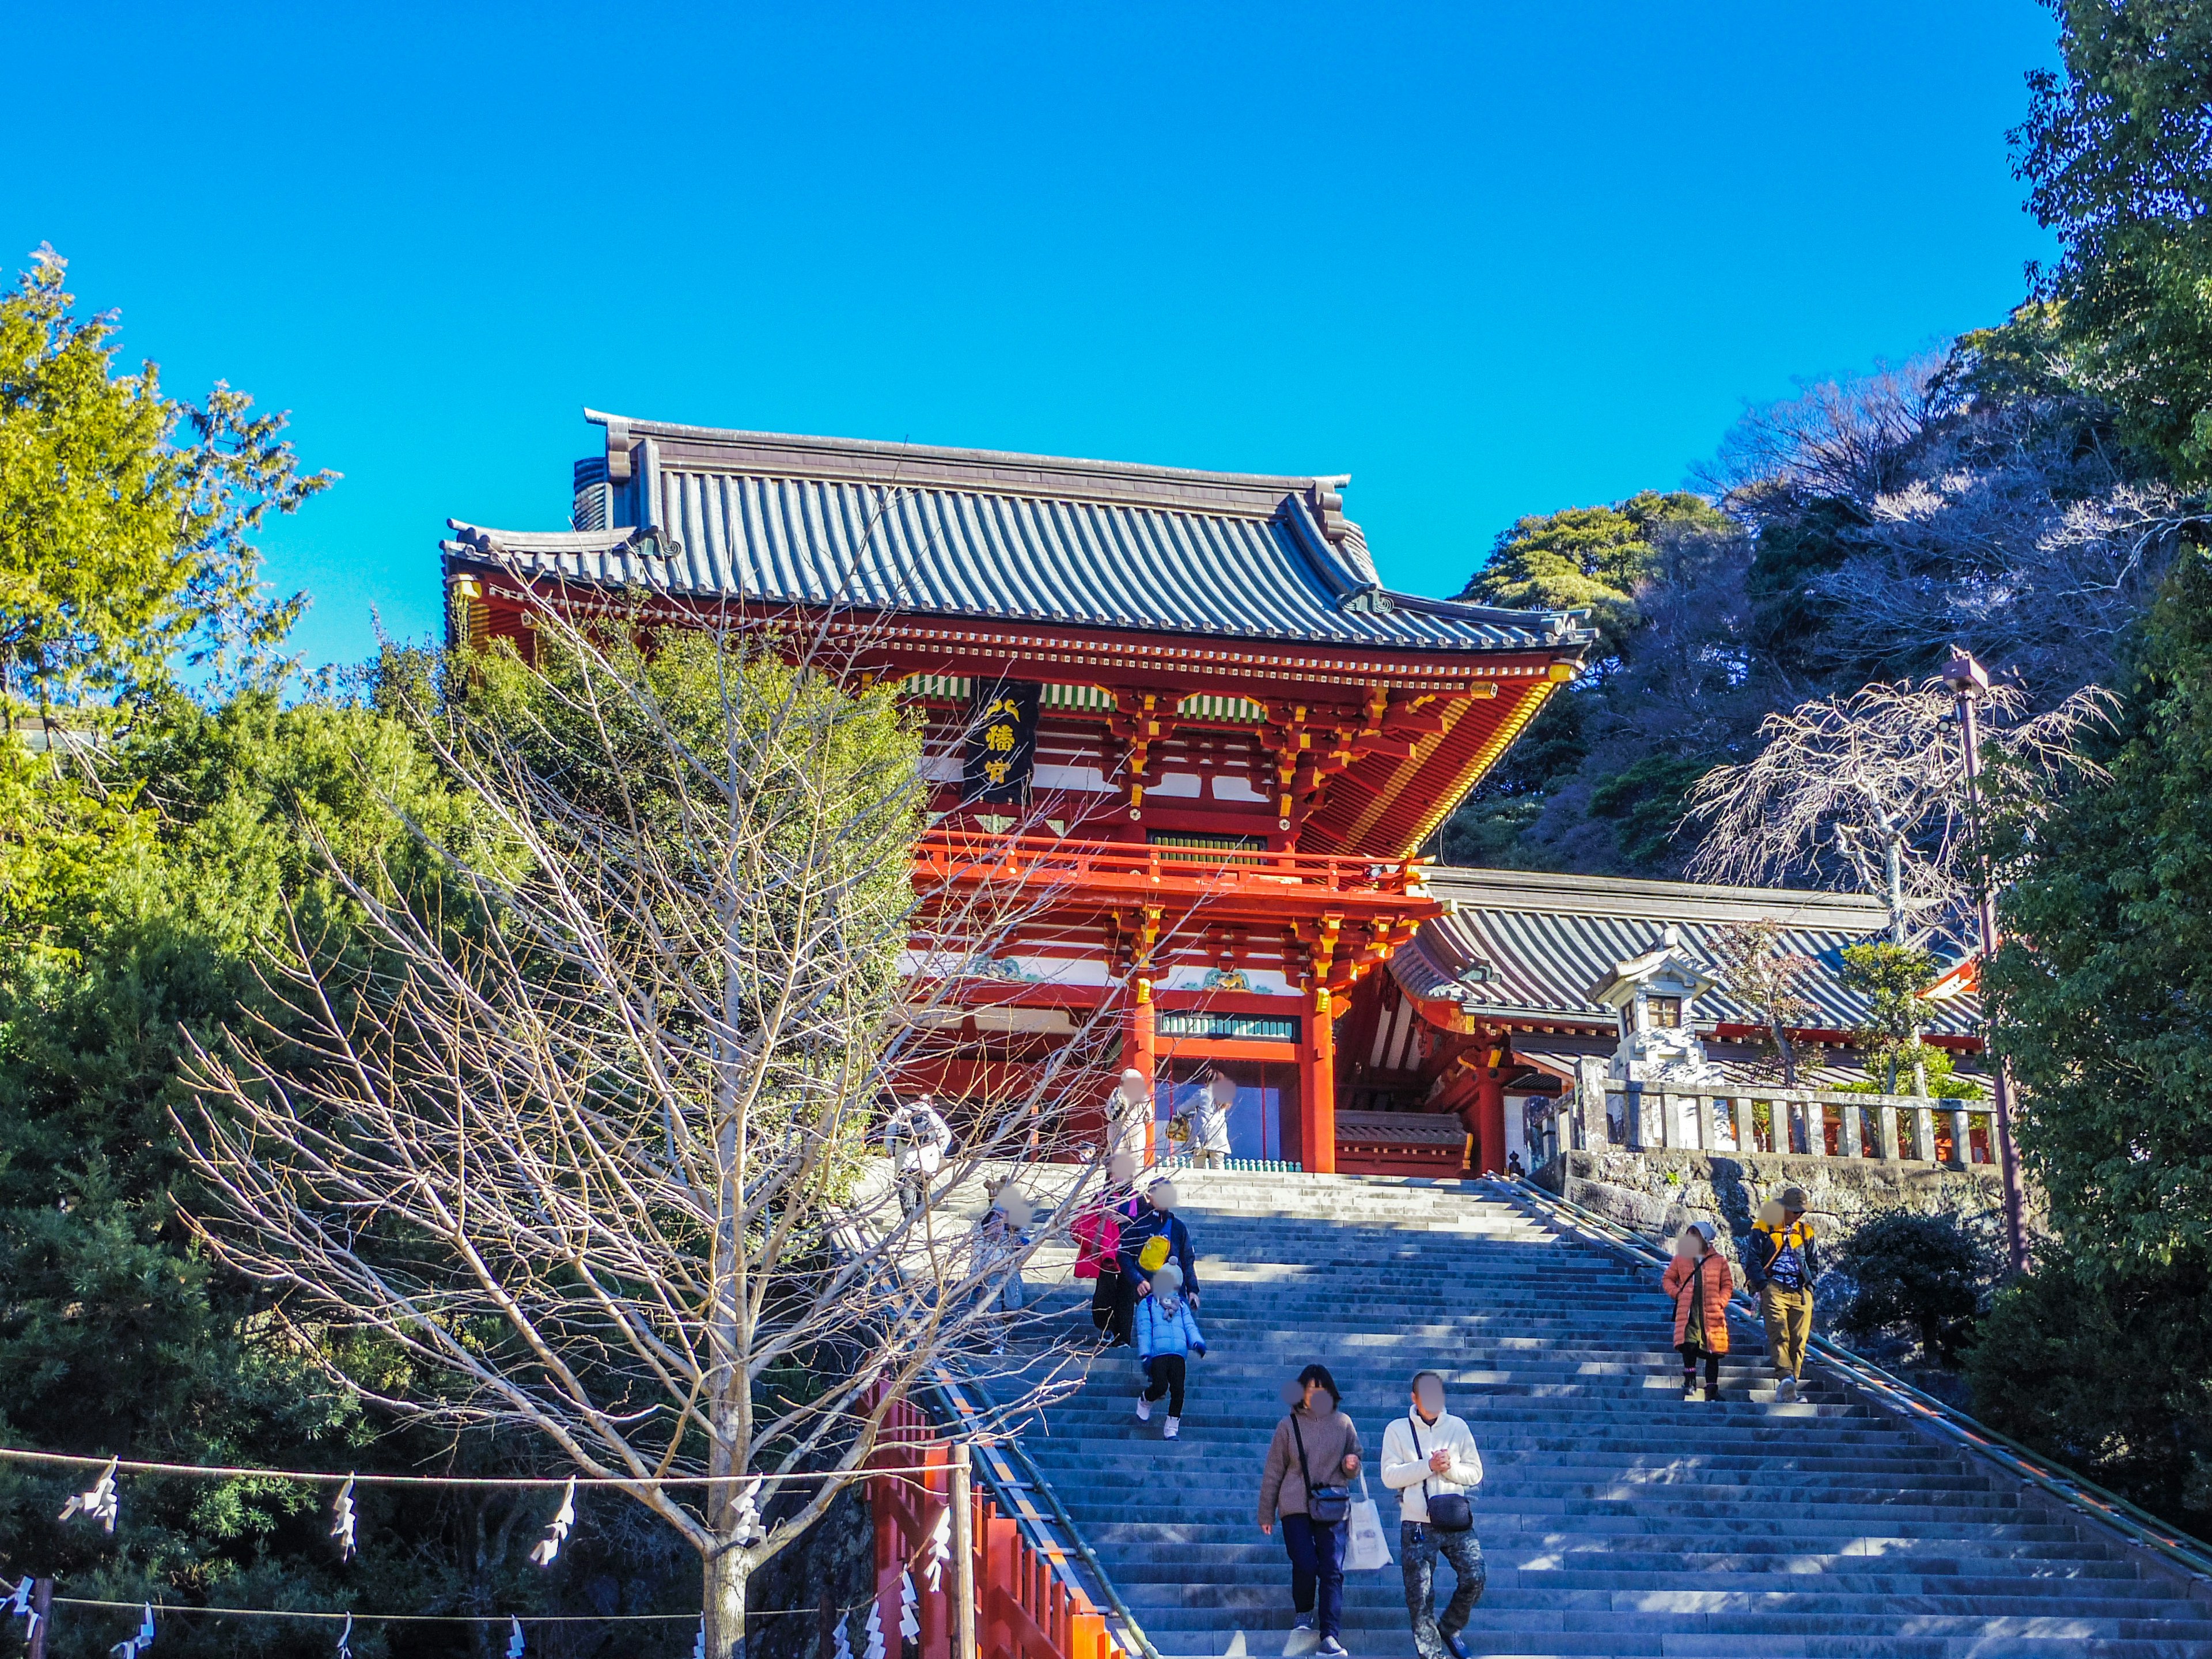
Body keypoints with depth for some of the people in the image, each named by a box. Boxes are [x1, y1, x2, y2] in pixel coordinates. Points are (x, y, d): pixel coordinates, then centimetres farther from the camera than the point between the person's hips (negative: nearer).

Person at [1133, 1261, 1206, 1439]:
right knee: (1160, 1386, -19)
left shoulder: (1182, 1306, 26)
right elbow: (1144, 1331, 5)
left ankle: (1172, 1426, 1)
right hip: (1157, 1353, -3)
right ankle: (1144, 1401, 15)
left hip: (1178, 1355, 3)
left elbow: (1190, 1327, 14)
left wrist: (1197, 1343, -9)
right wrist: (1145, 1355, -7)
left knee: (1178, 1389, -10)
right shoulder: (1147, 1304, 15)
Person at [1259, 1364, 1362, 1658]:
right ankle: (1304, 1612, 20)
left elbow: (1353, 1465, 16)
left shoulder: (1342, 1423, 6)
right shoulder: (1289, 1425, 2)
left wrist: (1351, 1465, -9)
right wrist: (1266, 1513, 7)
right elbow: (1273, 1471, 6)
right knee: (1305, 1565, -9)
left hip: (1333, 1507, 1)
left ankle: (1330, 1635, -7)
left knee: (1332, 1570, -7)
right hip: (1296, 1506, -1)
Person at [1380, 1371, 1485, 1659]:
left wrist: (1450, 1467, -12)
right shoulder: (1398, 1430, 2)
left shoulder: (1457, 1427, 8)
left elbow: (1475, 1473, 8)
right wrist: (1428, 1465, -17)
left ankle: (1449, 1628, 18)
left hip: (1456, 1521, 2)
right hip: (1417, 1524, -2)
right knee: (1420, 1593, -1)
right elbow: (1390, 1476, -7)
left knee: (1475, 1577, -8)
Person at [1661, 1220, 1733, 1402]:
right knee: (1689, 1346, -15)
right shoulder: (1681, 1259, 10)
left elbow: (1728, 1284, 10)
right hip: (1688, 1313, 0)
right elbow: (1667, 1278, 18)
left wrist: (1721, 1301, -4)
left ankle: (1712, 1390, 9)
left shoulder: (1719, 1261, 7)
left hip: (1712, 1313, 0)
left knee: (1712, 1353, 3)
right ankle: (1690, 1384, -3)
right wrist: (1677, 1293, 1)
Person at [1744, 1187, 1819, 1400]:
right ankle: (1786, 1378, -36)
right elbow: (1752, 1260, 3)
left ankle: (1787, 1388, -3)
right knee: (1779, 1334, -20)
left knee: (1799, 1340, -5)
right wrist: (1763, 1286, -9)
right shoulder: (1763, 1228, 8)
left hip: (1800, 1292, 4)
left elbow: (1814, 1263, 27)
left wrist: (1808, 1283, 9)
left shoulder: (1805, 1231, 21)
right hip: (1774, 1288, -4)